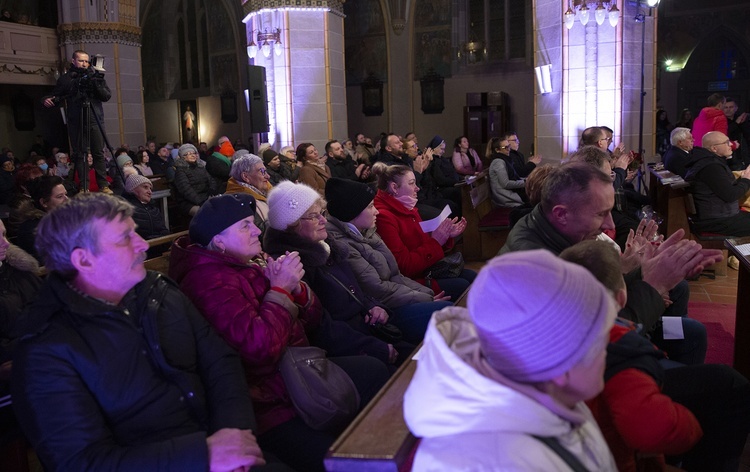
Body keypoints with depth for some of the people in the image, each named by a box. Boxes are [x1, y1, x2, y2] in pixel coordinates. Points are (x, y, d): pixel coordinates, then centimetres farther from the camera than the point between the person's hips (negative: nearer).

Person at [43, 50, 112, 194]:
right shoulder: (65, 78, 6)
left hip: (96, 121, 0)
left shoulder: (95, 76, 8)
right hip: (76, 122, 0)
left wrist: (96, 85, -15)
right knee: (79, 155, 0)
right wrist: (49, 100, -12)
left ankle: (103, 185, 1)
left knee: (99, 154, -3)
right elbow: (56, 97, 10)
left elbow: (107, 96, 1)